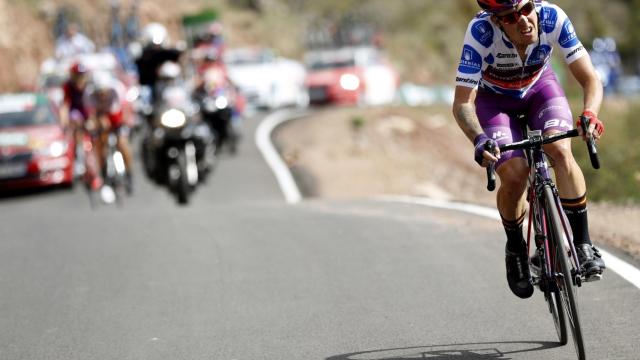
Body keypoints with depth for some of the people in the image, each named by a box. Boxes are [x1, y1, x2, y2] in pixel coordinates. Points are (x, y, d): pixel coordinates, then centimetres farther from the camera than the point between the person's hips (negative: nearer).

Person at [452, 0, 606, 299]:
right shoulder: (480, 32, -37)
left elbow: (590, 79, -28)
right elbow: (462, 103, -35)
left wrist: (589, 115, -48)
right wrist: (479, 139, -53)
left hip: (539, 86, 1)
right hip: (494, 98, -1)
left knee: (561, 151, -27)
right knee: (514, 175, -21)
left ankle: (583, 245, -17)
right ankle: (515, 249, 7)